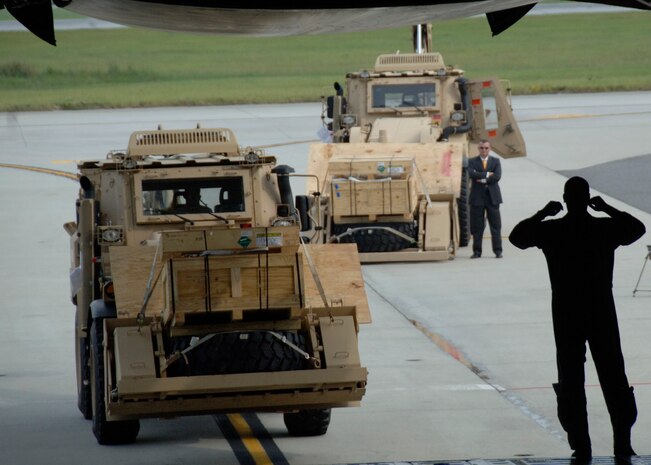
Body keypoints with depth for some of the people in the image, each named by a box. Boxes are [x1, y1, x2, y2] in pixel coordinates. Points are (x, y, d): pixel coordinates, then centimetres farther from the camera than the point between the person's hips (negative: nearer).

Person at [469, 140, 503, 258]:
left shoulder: (495, 161, 9)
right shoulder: (472, 162, 7)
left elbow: (497, 177, -6)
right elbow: (472, 174, -13)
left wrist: (483, 180, -11)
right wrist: (487, 174, -12)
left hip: (492, 196, 0)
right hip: (477, 197, 0)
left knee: (495, 225, -1)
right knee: (477, 226, 0)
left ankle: (498, 250, 2)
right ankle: (477, 251, 5)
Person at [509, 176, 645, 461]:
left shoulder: (551, 230, -8)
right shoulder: (606, 228, -4)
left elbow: (517, 236, 4)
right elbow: (637, 228, 13)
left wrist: (542, 214, 7)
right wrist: (608, 209, 13)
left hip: (567, 313, -1)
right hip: (602, 310, 1)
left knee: (571, 379, 5)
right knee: (613, 378, 8)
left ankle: (580, 445, 0)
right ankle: (623, 443, 6)